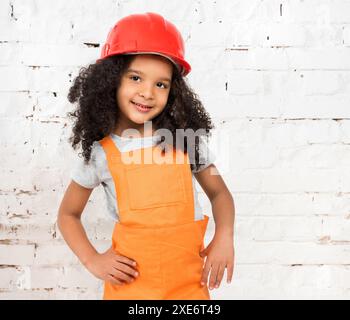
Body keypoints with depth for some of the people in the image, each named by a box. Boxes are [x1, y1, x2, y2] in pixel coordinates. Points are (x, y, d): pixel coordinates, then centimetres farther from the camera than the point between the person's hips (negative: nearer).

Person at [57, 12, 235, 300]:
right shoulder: (100, 153, -7)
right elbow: (68, 214, 7)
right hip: (130, 283, 0)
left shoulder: (186, 140, -6)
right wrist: (92, 260, -6)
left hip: (189, 282, 1)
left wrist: (224, 237, -10)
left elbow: (219, 193, 7)